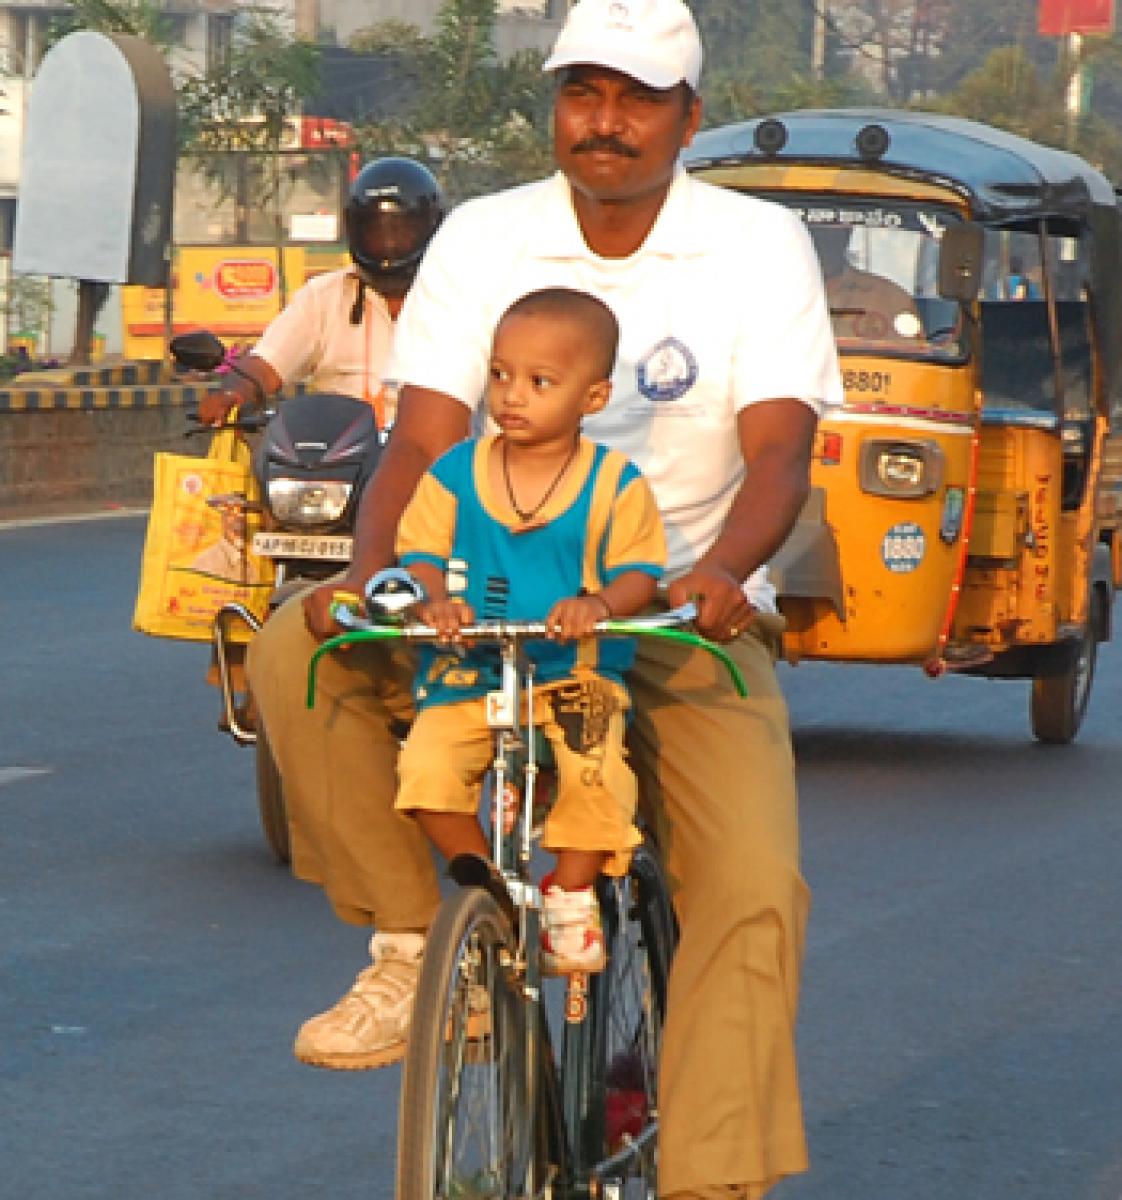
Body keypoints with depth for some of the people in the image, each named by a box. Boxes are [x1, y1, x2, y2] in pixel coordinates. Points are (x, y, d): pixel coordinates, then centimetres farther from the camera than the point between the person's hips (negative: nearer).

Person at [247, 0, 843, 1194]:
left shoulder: (760, 245, -3)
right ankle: (407, 944, -10)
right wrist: (371, 577, -28)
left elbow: (777, 449, -14)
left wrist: (721, 570, -36)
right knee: (295, 651, -24)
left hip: (686, 616, -2)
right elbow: (422, 438, -7)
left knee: (753, 889, -23)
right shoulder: (484, 239, 1)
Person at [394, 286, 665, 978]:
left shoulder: (615, 484, -2)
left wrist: (598, 602, -26)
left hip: (575, 673, -2)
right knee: (427, 770, -24)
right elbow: (420, 551, 4)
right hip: (466, 675, 2)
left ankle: (572, 894, -2)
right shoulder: (455, 473, 3)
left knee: (594, 771, -30)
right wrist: (434, 598, -19)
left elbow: (640, 572, -4)